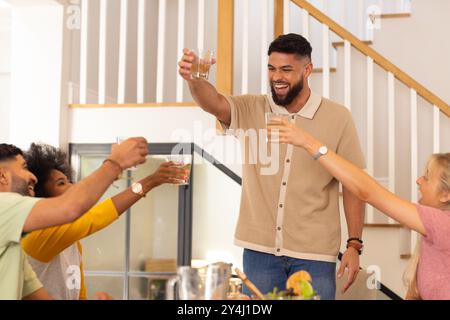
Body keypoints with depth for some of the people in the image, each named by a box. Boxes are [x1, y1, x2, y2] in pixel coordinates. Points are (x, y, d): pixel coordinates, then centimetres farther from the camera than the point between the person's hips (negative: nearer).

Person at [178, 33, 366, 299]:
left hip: (314, 254, -1)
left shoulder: (338, 118, -2)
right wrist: (194, 78, -39)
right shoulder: (251, 110, 2)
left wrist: (354, 246, -5)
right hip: (259, 249, 2)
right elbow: (213, 103, -17)